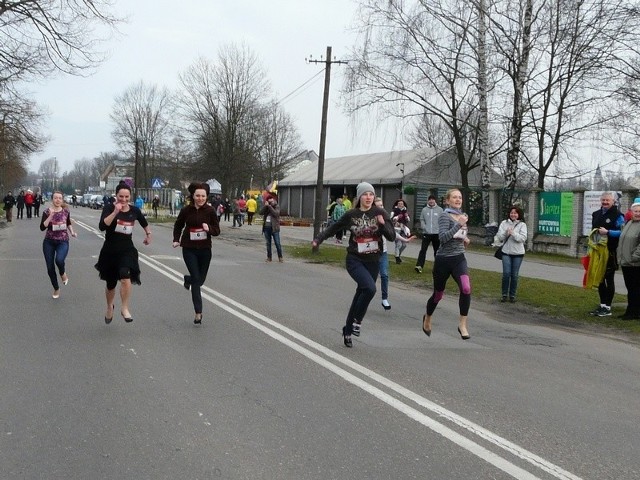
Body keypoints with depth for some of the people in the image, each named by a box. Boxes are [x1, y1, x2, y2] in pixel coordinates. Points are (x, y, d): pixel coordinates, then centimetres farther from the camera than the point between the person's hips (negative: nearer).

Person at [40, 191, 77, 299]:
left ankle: (63, 273, 5)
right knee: (50, 268, 3)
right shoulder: (47, 212, -6)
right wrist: (51, 215, -22)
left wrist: (72, 232, 4)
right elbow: (42, 228, -16)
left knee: (59, 260, -30)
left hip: (63, 241, -1)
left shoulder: (66, 211, 0)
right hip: (49, 242, 1)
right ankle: (56, 289, 26)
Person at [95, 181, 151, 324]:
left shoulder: (134, 210, -1)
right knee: (110, 284, 15)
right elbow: (102, 226, -27)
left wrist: (148, 234, 29)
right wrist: (115, 212, -33)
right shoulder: (109, 208, -10)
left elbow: (144, 223, 22)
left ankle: (124, 308, -13)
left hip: (127, 250, 0)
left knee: (125, 277, -27)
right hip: (110, 251, 0)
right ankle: (109, 307, 44)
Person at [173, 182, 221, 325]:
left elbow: (217, 231, -3)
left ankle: (188, 279, 50)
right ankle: (198, 312, -2)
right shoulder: (186, 210, -4)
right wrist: (176, 240, 4)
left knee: (201, 279, 13)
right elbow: (178, 225, 14)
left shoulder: (210, 210, -6)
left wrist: (209, 228, -22)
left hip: (205, 249, 2)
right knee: (196, 279, -8)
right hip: (189, 249, -1)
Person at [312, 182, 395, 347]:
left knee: (361, 294, 11)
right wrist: (318, 239, 2)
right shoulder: (351, 215, -3)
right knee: (370, 288, -26)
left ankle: (348, 331, 28)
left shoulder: (380, 213, -3)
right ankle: (357, 320, -4)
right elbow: (333, 228, 11)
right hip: (355, 260, -2)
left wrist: (383, 224, -22)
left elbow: (392, 237, -6)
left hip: (373, 261, 3)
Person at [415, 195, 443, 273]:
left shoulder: (440, 209, 0)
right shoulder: (424, 209, 4)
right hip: (426, 233, 0)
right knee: (423, 249, -9)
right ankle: (419, 266, -15)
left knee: (437, 250, 11)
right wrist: (424, 227, -8)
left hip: (436, 233, 0)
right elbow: (422, 219, 8)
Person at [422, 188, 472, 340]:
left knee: (466, 288, -23)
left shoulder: (463, 215, 10)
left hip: (459, 259, 4)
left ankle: (462, 324, -12)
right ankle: (427, 318, 42)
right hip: (443, 260, -4)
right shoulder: (445, 216, -10)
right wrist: (459, 224, -30)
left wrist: (466, 240, 8)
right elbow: (442, 237, -26)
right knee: (438, 294, 12)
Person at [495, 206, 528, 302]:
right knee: (506, 273, -6)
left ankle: (512, 295, 16)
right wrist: (505, 233, -19)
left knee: (514, 275, 4)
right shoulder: (504, 223, 3)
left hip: (518, 253, 0)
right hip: (506, 252, 0)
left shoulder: (522, 225, 0)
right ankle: (504, 294, 8)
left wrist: (513, 233, -23)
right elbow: (499, 237, -1)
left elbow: (523, 238, -11)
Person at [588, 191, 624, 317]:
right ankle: (602, 306, 19)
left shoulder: (617, 215, -7)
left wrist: (608, 232, -20)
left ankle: (607, 308, 4)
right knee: (599, 279, 10)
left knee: (609, 279, -1)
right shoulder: (596, 214, 15)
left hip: (610, 253, -7)